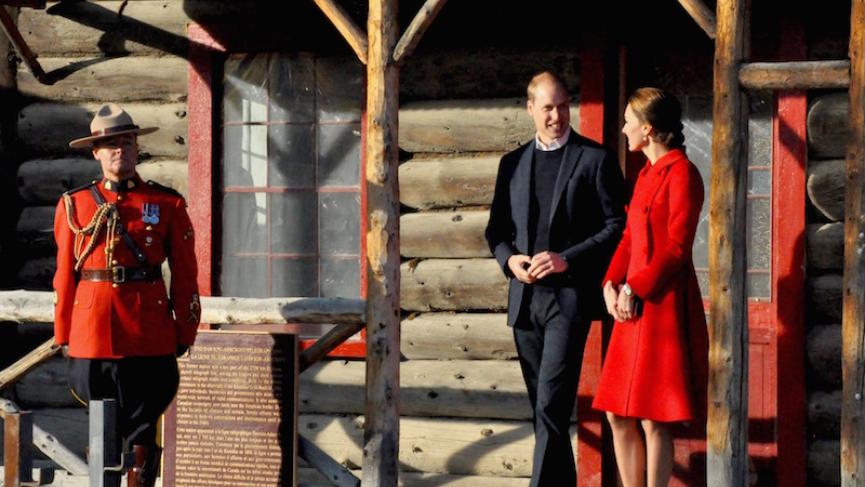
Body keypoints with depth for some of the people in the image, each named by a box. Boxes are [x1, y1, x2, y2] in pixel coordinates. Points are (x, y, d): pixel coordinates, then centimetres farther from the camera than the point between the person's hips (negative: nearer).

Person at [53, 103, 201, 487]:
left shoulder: (168, 205, 5)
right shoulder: (74, 205, 8)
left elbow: (185, 276, 6)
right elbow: (65, 274, 9)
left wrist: (184, 333, 3)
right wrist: (64, 335, 7)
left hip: (149, 335, -1)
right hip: (91, 335, 1)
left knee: (143, 427, 2)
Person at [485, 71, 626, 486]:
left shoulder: (595, 159, -1)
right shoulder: (513, 163, 14)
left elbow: (616, 226, -4)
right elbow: (497, 228, 18)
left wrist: (567, 259, -15)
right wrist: (509, 259, -4)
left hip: (569, 296, -5)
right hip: (525, 297, 6)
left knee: (552, 405, -15)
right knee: (543, 406, 11)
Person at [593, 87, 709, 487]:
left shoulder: (681, 174, -10)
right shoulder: (647, 173, 18)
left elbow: (677, 247, -16)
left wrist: (636, 289, -17)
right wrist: (612, 284, 2)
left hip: (664, 305, -9)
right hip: (633, 308, 9)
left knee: (653, 420, -6)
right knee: (618, 416, 9)